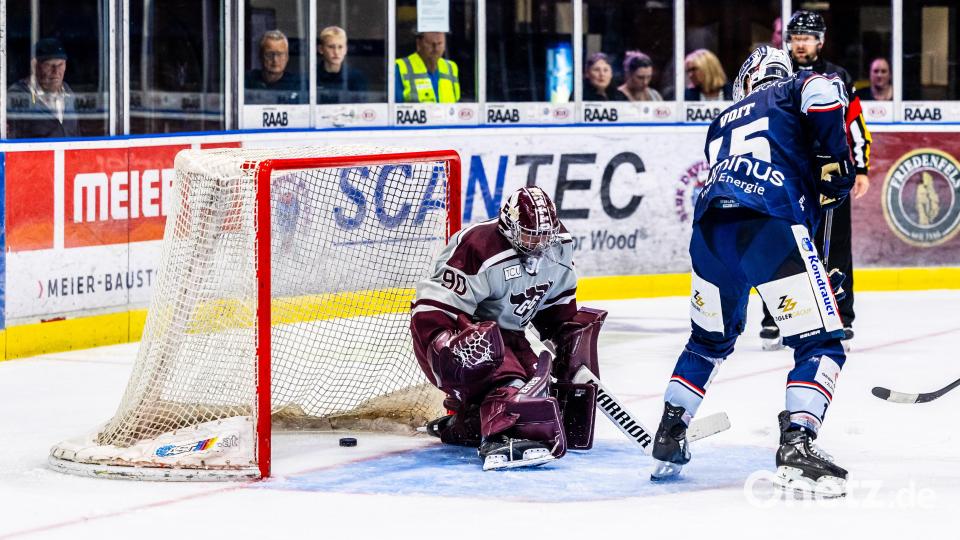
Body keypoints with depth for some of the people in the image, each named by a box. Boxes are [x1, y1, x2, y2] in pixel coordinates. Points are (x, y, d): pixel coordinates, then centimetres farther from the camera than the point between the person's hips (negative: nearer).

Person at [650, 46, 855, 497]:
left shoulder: (723, 122, 36)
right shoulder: (795, 88, 20)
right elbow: (822, 93, -6)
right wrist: (836, 163, 3)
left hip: (709, 225, 6)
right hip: (769, 224, -6)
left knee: (709, 339, 28)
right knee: (820, 342, -1)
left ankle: (667, 442, 30)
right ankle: (796, 447, -18)